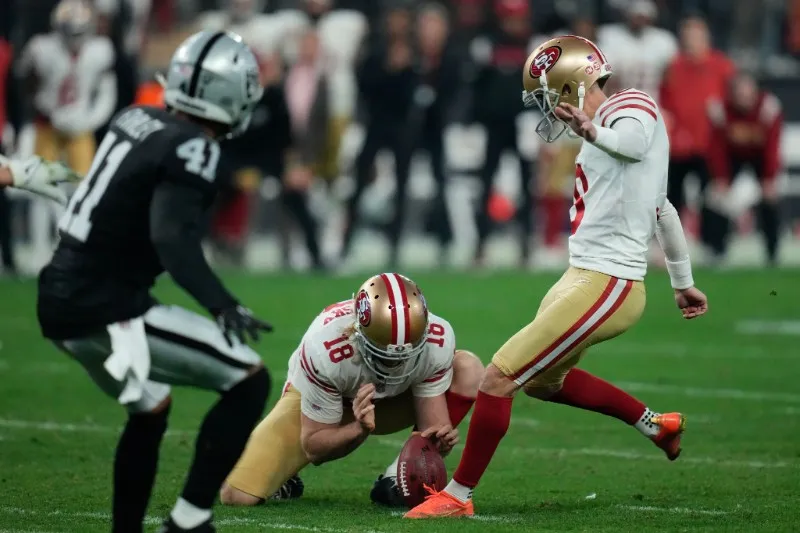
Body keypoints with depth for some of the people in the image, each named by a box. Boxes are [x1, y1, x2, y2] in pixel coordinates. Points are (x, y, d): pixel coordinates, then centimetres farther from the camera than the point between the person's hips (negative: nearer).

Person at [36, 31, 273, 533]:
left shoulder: (137, 119, 6)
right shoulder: (191, 151, -16)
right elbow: (173, 238, -30)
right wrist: (222, 304, -39)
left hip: (62, 301, 9)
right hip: (105, 313, -9)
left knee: (152, 407, 30)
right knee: (249, 381, -4)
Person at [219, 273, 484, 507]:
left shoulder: (436, 341, -32)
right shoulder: (325, 349, -39)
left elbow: (433, 424, -23)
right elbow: (313, 446, -27)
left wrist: (439, 439, -47)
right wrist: (359, 429, -46)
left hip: (390, 401, 3)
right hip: (318, 404, -3)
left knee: (468, 370, -25)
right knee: (238, 496, -20)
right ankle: (282, 473, 16)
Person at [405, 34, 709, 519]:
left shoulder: (630, 107, -12)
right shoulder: (604, 127, 17)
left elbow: (634, 141, -40)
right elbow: (663, 211, 27)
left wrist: (592, 132, -62)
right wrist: (683, 282, 37)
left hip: (604, 287, -11)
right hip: (583, 278, 11)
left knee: (499, 378, -8)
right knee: (543, 380, 28)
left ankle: (458, 496, 2)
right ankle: (655, 425, 38)